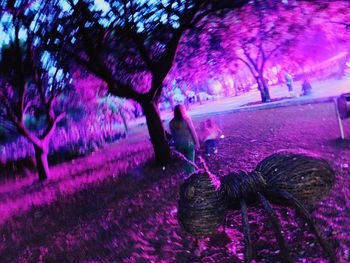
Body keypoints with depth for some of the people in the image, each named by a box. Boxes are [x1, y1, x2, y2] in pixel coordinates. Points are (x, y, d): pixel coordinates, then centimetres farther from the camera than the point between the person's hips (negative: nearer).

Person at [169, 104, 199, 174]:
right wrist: (197, 143, -2)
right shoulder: (186, 119, -13)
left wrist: (176, 144, 13)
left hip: (179, 145, 3)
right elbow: (193, 132, -10)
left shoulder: (172, 123, -4)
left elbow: (173, 135, 2)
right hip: (189, 143, -3)